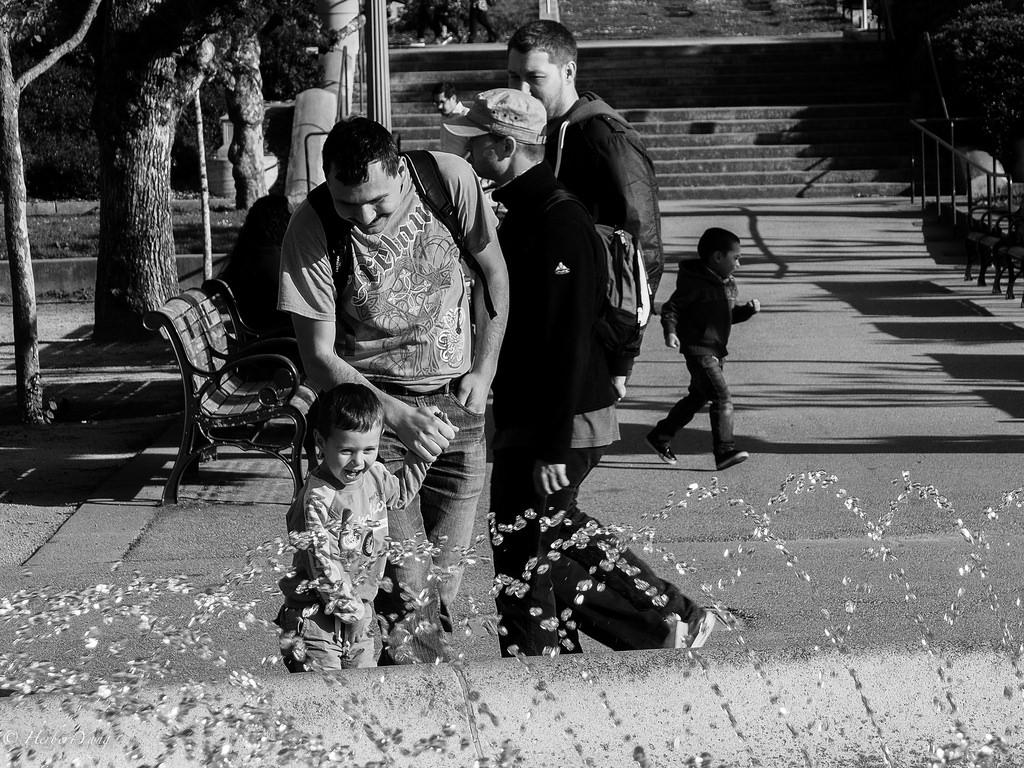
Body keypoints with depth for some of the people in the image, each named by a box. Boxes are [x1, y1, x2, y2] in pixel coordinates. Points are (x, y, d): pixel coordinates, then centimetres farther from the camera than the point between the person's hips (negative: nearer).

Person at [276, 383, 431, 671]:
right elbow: (322, 562, -21)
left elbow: (400, 493, 28)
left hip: (359, 607, 7)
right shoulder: (318, 497, -22)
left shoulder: (375, 475, 2)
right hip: (316, 617, -7)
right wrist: (349, 608, -16)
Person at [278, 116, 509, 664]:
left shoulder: (451, 179, -12)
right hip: (371, 403, -3)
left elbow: (493, 274, 6)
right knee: (406, 587, -13)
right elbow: (318, 358, -12)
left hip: (457, 400, 3)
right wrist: (398, 416, -24)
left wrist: (483, 373, 1)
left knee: (443, 580, 6)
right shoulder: (312, 228, -16)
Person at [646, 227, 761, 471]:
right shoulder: (695, 283, -15)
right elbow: (670, 308, -11)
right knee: (722, 397, -16)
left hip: (718, 350, 10)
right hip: (699, 350, -10)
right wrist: (670, 332, -25)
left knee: (698, 397, 18)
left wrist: (748, 310, 5)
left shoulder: (729, 283, 12)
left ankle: (660, 436, 32)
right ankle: (725, 452, -17)